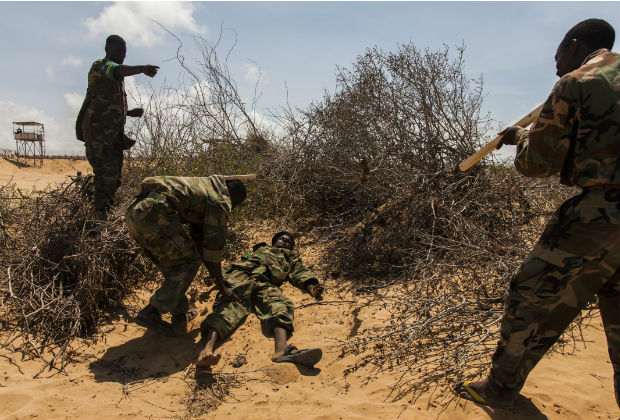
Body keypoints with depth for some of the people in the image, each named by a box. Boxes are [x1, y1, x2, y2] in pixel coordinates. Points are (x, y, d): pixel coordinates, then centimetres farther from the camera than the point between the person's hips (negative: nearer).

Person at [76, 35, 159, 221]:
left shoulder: (117, 78, 24)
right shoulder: (101, 66, -4)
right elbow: (119, 70, -30)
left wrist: (129, 112, 16)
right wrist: (142, 68, -47)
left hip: (114, 135, 9)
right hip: (98, 132, -9)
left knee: (114, 178, 10)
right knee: (106, 175, -16)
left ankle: (101, 215, 20)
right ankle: (100, 215, -11)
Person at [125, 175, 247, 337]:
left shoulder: (205, 185, 29)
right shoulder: (221, 203, 2)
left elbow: (199, 236, 35)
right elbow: (214, 246, 6)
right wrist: (221, 287, 17)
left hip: (133, 212, 10)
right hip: (153, 213, -10)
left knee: (173, 264, 19)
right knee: (189, 262, 2)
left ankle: (179, 315, 20)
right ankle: (151, 312, -1)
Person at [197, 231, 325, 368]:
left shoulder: (291, 257, 41)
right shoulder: (261, 248, 42)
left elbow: (299, 272, 22)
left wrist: (312, 287, 1)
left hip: (265, 283, 1)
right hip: (241, 274, 0)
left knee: (280, 304, -32)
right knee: (230, 303, -31)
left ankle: (281, 350, -60)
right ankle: (208, 349, -55)